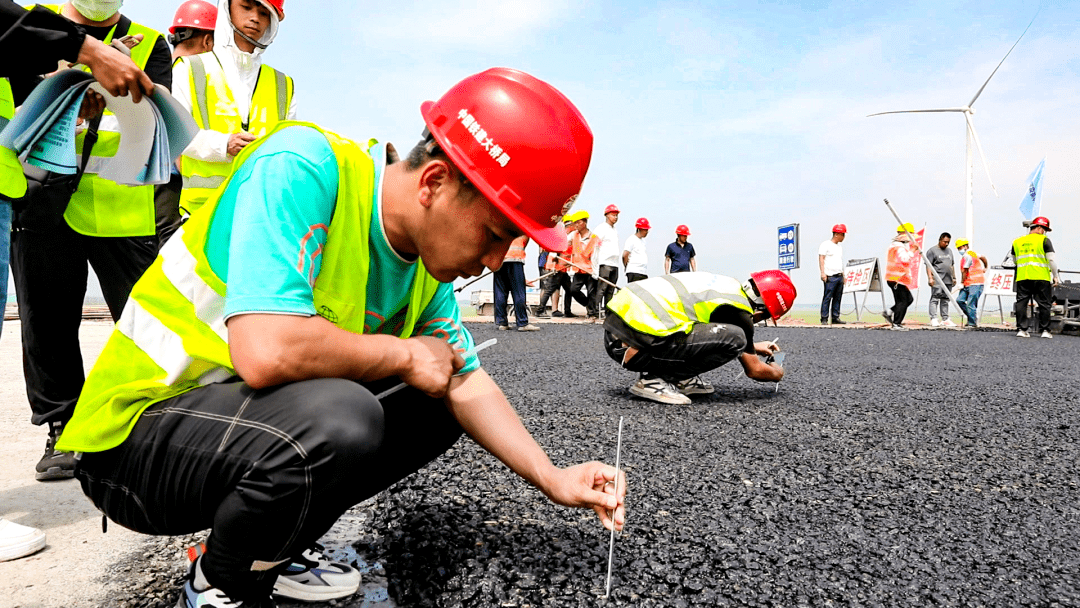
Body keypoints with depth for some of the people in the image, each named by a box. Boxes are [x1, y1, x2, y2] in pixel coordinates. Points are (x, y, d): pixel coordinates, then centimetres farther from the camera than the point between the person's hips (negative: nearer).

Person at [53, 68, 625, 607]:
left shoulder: (427, 263, -2)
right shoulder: (302, 165, -26)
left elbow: (467, 384, 4)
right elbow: (266, 352, -37)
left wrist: (553, 479, -5)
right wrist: (406, 354, -21)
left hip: (263, 415, 8)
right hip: (137, 427, -7)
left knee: (435, 409, 5)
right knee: (338, 420, -34)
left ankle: (272, 548, 12)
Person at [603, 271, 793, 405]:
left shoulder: (726, 283, 20)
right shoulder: (738, 311, -4)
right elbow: (754, 370, 9)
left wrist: (753, 347, 50)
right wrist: (776, 373, 31)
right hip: (633, 346, -9)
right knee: (734, 339, -11)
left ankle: (679, 379, 15)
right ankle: (654, 380, -7)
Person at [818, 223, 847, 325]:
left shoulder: (840, 246, 21)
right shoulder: (826, 245, -3)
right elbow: (821, 258, -10)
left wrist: (843, 275, 21)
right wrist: (823, 272, -19)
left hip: (839, 276, 8)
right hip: (830, 276, -8)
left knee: (838, 298, 7)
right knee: (827, 297, -9)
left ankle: (835, 318, 11)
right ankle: (824, 318, -7)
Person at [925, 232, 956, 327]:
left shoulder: (949, 251, 21)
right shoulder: (932, 250, -1)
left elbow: (952, 265, 27)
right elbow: (928, 265, -7)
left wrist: (954, 277, 21)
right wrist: (930, 277, -15)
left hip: (948, 280, 7)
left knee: (945, 300, 9)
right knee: (935, 298, -11)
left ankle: (945, 319, 12)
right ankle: (934, 319, -14)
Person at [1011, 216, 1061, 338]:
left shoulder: (1017, 242, 12)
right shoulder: (1044, 240, -1)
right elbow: (1051, 260, -4)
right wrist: (1055, 276, 3)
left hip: (1022, 278, 3)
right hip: (1041, 278, -3)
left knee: (1021, 303, 4)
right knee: (1044, 304, 6)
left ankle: (1021, 329, 1)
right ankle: (1045, 330, 8)